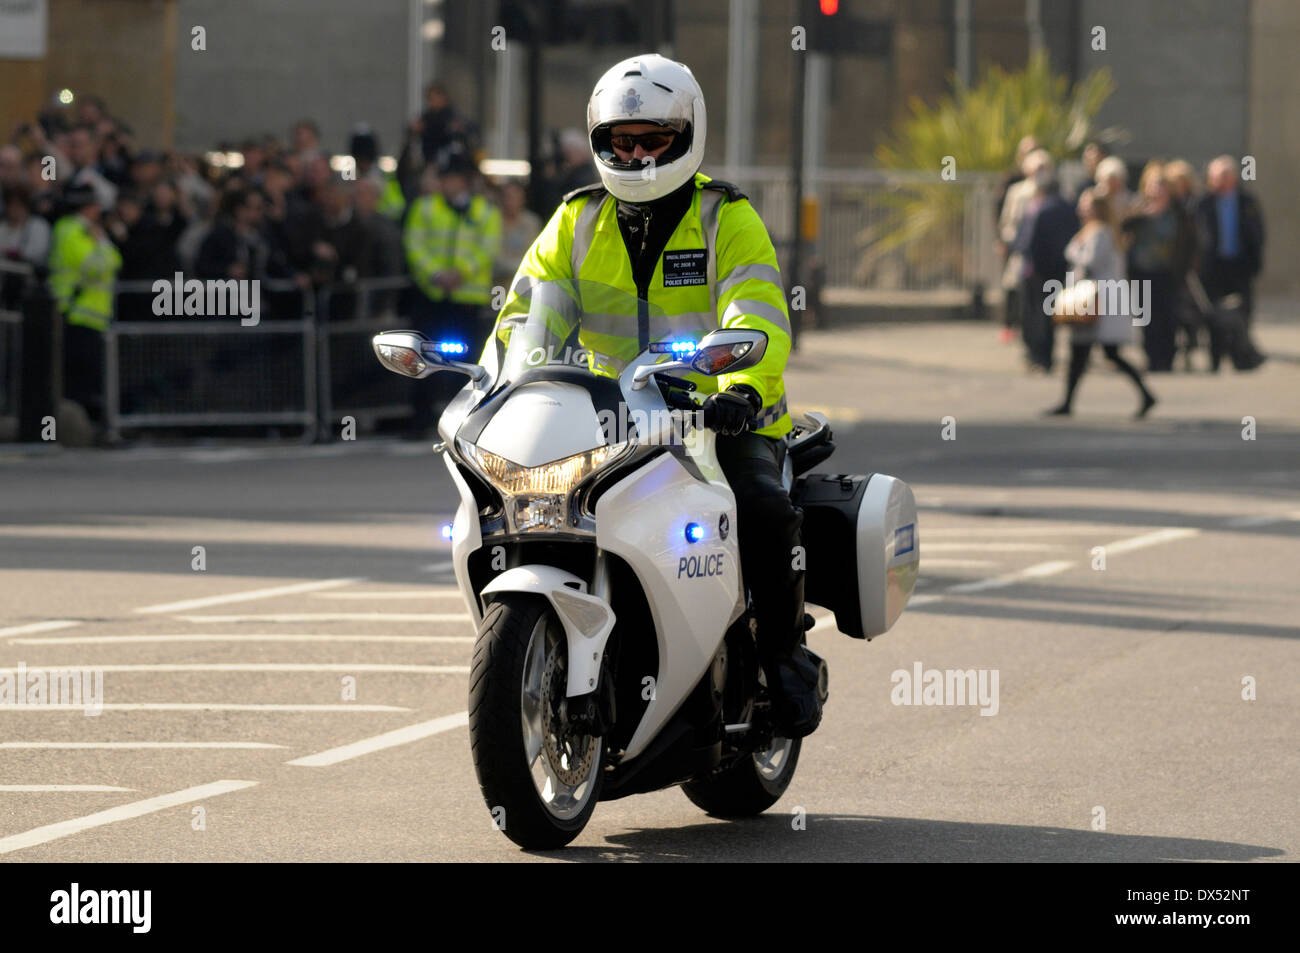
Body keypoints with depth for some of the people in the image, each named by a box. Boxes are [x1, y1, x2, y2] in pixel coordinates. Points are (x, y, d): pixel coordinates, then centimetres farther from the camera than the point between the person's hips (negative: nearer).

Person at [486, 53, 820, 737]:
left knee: (763, 508, -31)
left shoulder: (726, 219, -3)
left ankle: (784, 654, -11)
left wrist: (744, 387, -37)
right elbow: (528, 304, 3)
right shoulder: (579, 221, 9)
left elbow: (758, 314, -17)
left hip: (722, 418, -4)